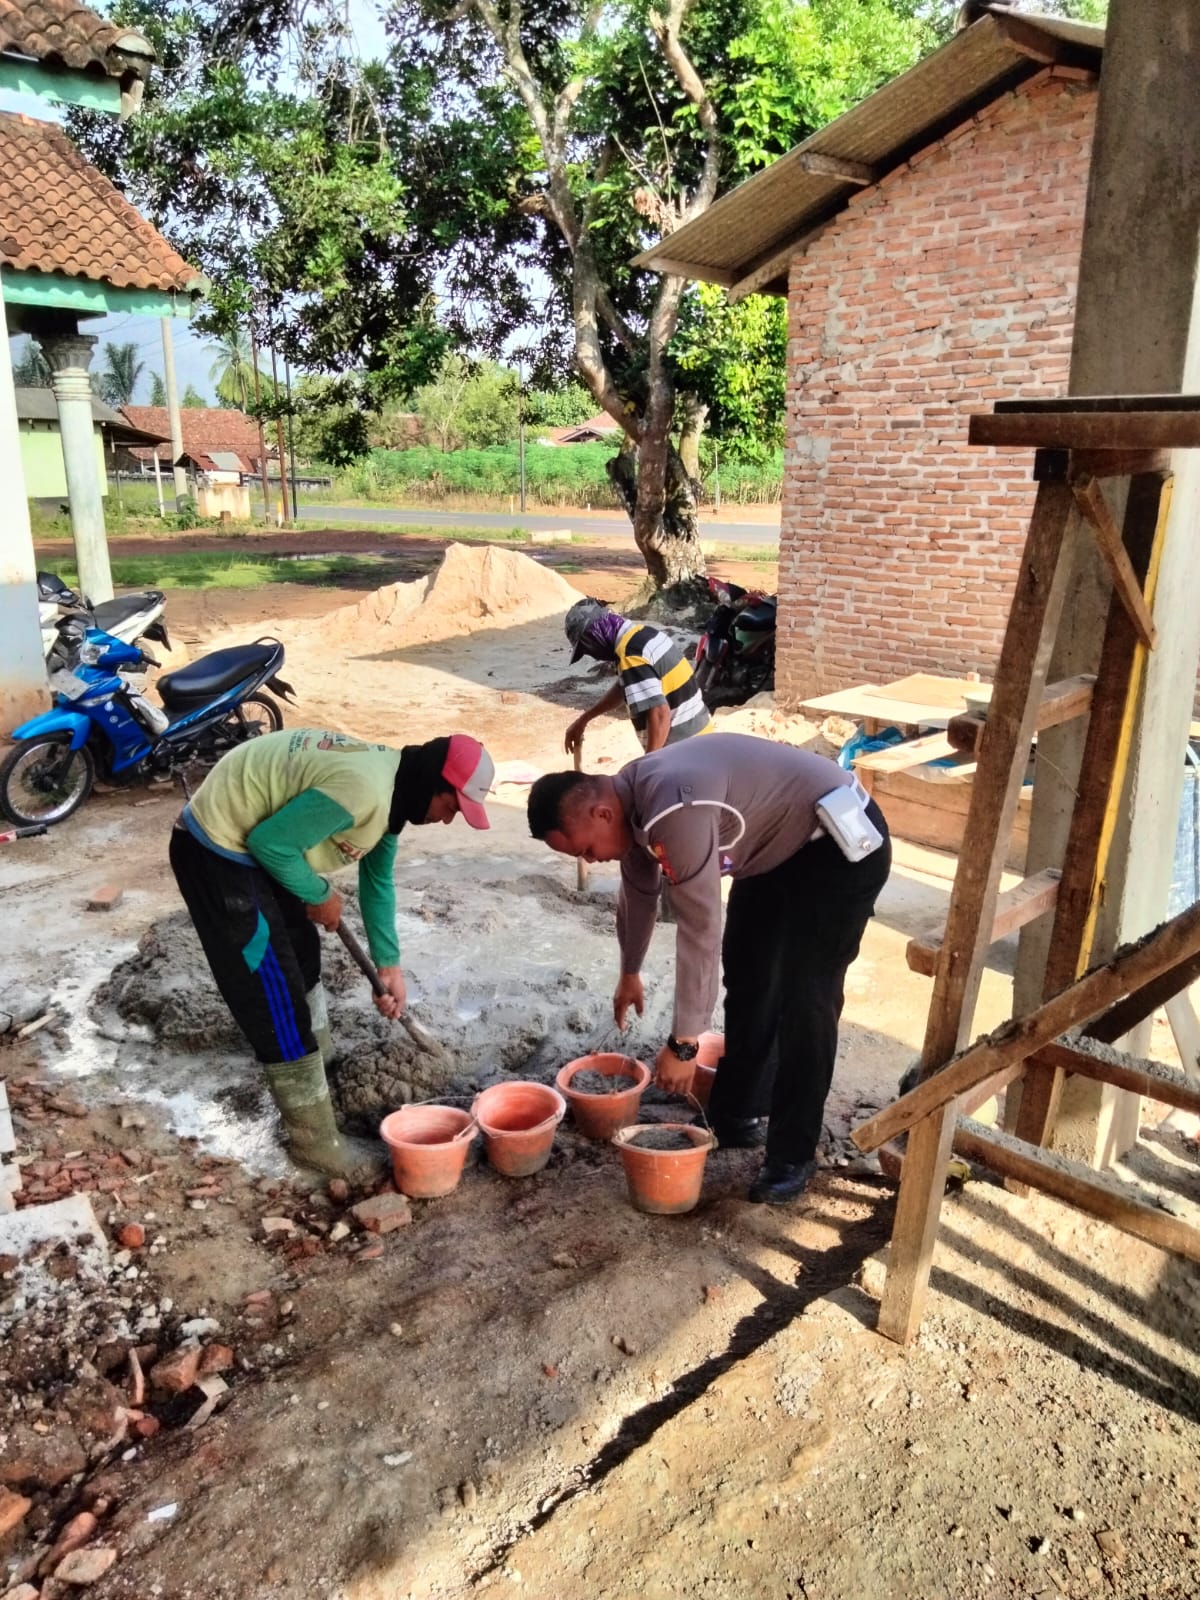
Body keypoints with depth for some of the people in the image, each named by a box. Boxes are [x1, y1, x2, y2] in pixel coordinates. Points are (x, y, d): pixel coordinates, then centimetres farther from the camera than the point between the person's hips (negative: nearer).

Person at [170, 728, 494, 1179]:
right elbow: (270, 842, -26)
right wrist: (320, 895, -10)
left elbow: (378, 880, 15)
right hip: (217, 851, -10)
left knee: (301, 955, 23)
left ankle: (320, 1075, 43)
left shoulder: (390, 788, 3)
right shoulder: (361, 790, -30)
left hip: (248, 841, 10)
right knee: (276, 993, -4)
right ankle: (314, 1139, 9)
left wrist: (389, 964, 18)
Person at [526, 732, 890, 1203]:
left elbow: (699, 932, -32)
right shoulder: (631, 797, -5)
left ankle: (792, 1155, 3)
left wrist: (682, 1043, -24)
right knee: (747, 980, 15)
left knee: (803, 999, -10)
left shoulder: (675, 811, -36)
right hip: (775, 845, 10)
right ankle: (736, 1115, 29)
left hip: (838, 844, -10)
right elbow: (638, 890, 14)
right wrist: (630, 972, 29)